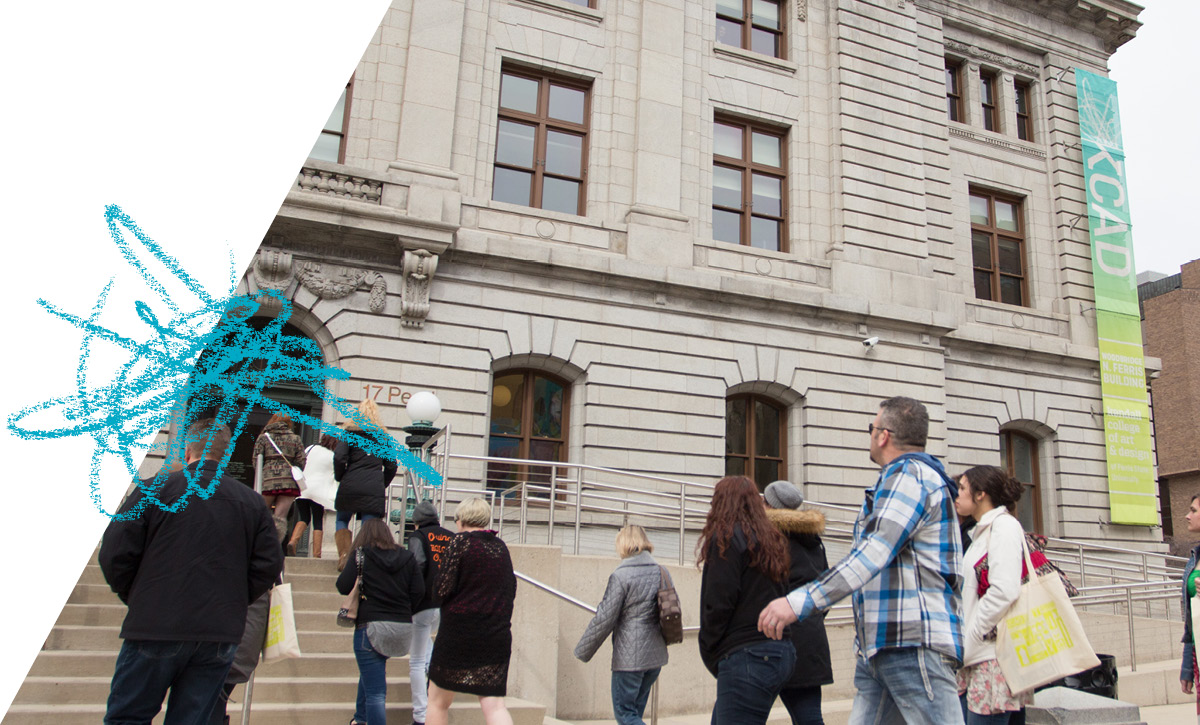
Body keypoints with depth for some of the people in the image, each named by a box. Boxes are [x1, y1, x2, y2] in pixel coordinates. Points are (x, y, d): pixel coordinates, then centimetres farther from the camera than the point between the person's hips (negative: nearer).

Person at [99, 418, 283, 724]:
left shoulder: (155, 490, -3)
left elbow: (115, 554, -5)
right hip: (221, 636, 3)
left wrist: (136, 599, 11)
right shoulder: (252, 501, 6)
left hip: (156, 629, -3)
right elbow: (270, 564, 3)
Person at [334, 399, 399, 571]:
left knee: (342, 520, 16)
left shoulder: (351, 431, 5)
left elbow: (339, 457, -7)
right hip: (375, 489, 1)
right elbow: (391, 466, 10)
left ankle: (344, 555, 0)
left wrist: (340, 478, 8)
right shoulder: (383, 435, 13)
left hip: (350, 486, -1)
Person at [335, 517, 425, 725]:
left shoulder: (360, 555, -4)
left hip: (371, 627, -5)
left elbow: (343, 587, -8)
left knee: (375, 692, -2)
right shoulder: (407, 558, 6)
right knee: (372, 671, 30)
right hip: (403, 627, 5)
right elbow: (419, 591, 2)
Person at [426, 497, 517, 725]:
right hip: (497, 635, 4)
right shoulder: (501, 547, 9)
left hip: (460, 632, -4)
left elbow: (443, 590, -11)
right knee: (494, 704, 2)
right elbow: (511, 590, 14)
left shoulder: (461, 542, -7)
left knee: (438, 702, 13)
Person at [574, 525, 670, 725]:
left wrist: (583, 651, -1)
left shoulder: (621, 575, -13)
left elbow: (604, 618, -12)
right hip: (656, 656, 7)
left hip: (629, 657, -7)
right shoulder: (662, 573, 6)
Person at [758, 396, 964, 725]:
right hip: (878, 648, 10)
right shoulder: (912, 475, 25)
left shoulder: (908, 474, -9)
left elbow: (873, 553, -22)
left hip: (913, 644, -10)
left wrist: (799, 601, -27)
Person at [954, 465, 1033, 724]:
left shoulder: (1004, 526, -7)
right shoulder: (983, 531, 21)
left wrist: (966, 644, -14)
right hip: (977, 657, 9)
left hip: (995, 656, -9)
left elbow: (1004, 592, -18)